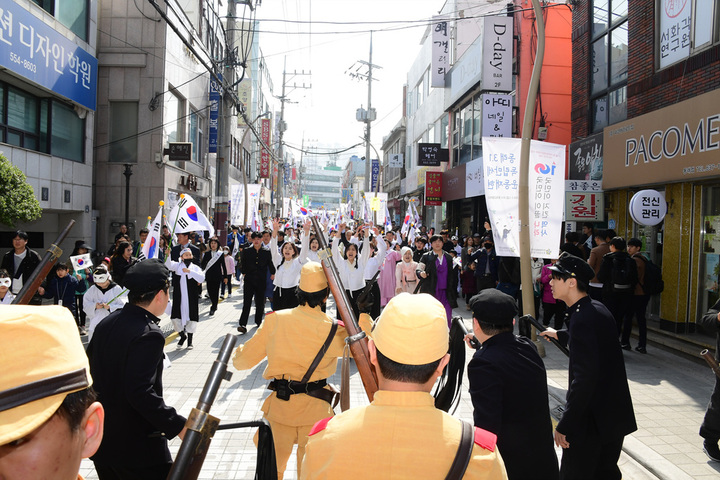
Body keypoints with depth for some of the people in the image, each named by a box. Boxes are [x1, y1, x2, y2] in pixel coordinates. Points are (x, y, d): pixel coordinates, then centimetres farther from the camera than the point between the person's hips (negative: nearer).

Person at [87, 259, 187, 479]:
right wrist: (179, 426, -23)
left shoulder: (106, 323, 3)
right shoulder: (148, 335, -22)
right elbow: (141, 393, -28)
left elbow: (89, 370, 10)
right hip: (137, 448, -8)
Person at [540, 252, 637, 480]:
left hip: (592, 419, -9)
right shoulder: (598, 309, 6)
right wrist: (560, 335, 44)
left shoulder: (582, 319, -24)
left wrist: (565, 425, -24)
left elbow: (584, 378, -29)